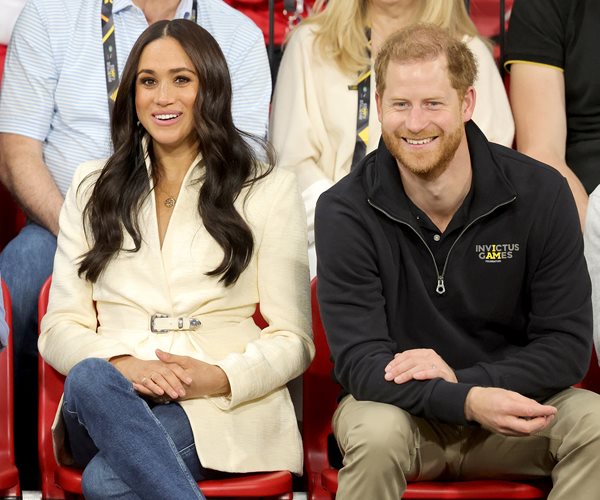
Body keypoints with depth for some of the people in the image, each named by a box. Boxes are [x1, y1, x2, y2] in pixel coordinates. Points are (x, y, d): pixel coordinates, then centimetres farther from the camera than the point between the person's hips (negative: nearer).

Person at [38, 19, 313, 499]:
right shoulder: (92, 187, 18)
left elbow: (293, 341, 9)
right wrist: (122, 366, -11)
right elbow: (60, 327, 12)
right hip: (108, 401, 3)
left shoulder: (269, 189, 12)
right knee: (90, 379, -37)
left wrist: (221, 378, -13)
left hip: (223, 409, -3)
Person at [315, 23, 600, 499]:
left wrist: (462, 378, -24)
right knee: (376, 435, -35)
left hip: (513, 399, 2)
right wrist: (465, 402, -36)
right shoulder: (344, 211, -13)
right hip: (394, 403, -1)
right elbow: (359, 361, -18)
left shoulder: (541, 193, -9)